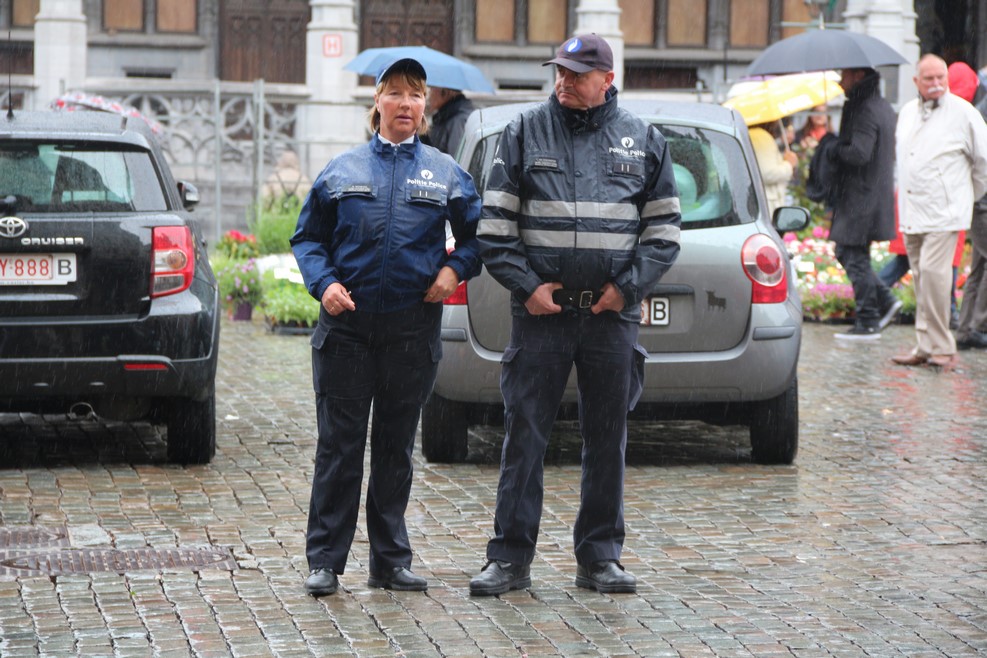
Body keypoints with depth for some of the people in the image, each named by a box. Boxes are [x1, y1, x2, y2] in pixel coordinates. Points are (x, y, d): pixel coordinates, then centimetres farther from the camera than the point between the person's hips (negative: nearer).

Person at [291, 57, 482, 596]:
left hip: (413, 328, 1)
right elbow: (308, 237, 10)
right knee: (339, 445, -2)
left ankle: (391, 560, 16)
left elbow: (477, 234, 14)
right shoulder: (342, 170, 7)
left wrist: (455, 269, -5)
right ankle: (324, 561, 4)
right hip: (347, 325, -1)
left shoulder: (445, 173, 8)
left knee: (397, 446, 9)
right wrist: (324, 284, -6)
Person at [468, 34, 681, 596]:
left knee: (609, 439, 7)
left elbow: (664, 229, 9)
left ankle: (600, 557, 16)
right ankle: (511, 558, 5)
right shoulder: (526, 132, 5)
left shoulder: (642, 140, 8)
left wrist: (628, 286, -4)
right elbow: (495, 223, 3)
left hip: (613, 315, 1)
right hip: (541, 313, -1)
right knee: (525, 434, -1)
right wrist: (525, 285, -7)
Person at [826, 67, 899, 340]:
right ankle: (885, 300, 15)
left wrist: (833, 151, -11)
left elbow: (859, 153, -29)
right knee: (845, 252, 17)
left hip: (862, 198, -10)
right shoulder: (883, 107, 14)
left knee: (855, 258, -2)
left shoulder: (865, 111, -19)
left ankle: (868, 323, 3)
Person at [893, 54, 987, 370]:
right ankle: (926, 347, 10)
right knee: (920, 276, 6)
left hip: (944, 210, -6)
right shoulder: (907, 112, 13)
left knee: (933, 271, -17)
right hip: (911, 210, 6)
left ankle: (939, 347, -11)